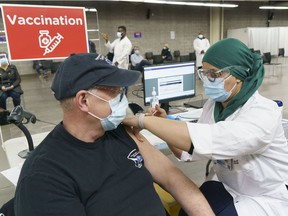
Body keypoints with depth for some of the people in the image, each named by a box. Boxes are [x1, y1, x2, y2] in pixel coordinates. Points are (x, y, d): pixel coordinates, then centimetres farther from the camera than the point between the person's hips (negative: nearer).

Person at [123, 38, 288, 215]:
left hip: (266, 199, -5)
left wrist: (144, 120, -40)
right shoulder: (212, 105, -6)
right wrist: (164, 124, -20)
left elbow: (207, 140, -45)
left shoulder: (265, 112, -28)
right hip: (225, 186, 5)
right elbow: (188, 152, -3)